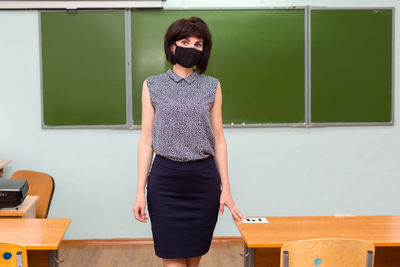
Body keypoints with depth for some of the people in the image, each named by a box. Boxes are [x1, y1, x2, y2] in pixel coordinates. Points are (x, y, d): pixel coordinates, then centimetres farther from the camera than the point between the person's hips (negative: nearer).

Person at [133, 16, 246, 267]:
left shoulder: (212, 86, 7)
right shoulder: (153, 86, 5)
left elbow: (219, 139, 8)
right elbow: (146, 141, 4)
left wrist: (226, 189, 4)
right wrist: (140, 191, -1)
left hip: (203, 178, 1)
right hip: (165, 179, -1)